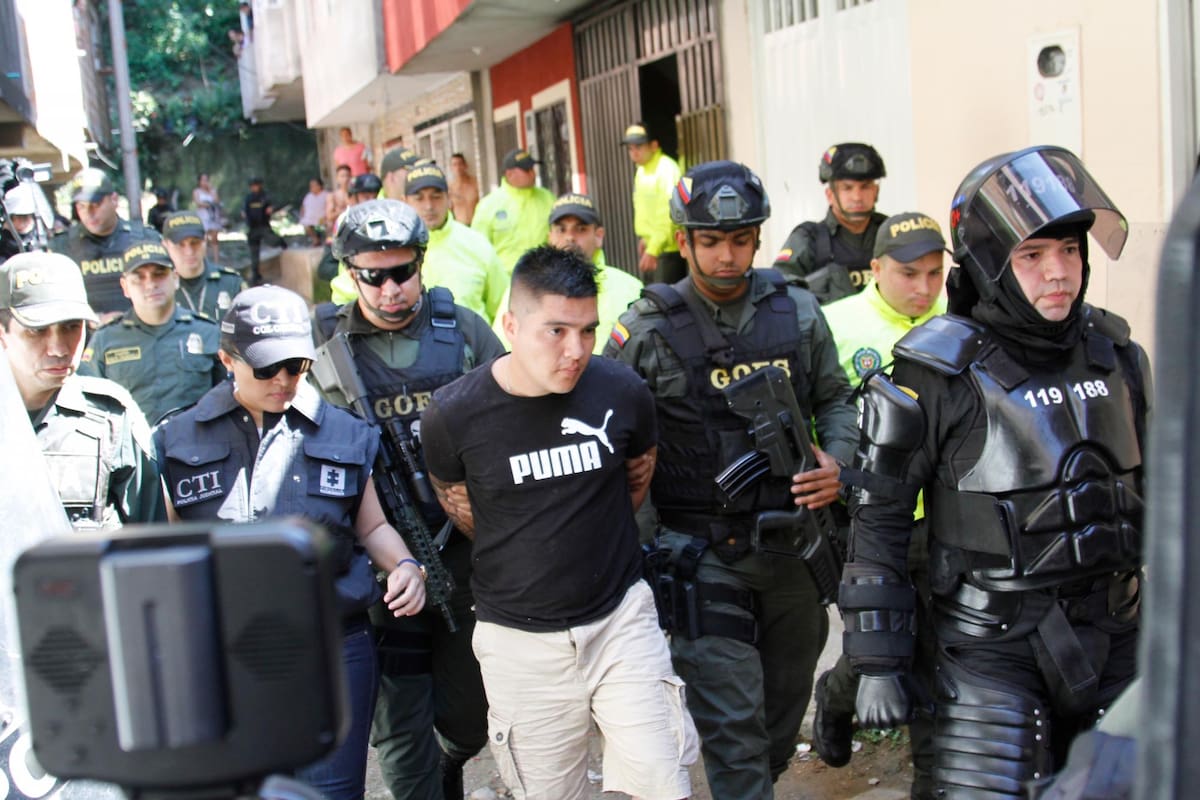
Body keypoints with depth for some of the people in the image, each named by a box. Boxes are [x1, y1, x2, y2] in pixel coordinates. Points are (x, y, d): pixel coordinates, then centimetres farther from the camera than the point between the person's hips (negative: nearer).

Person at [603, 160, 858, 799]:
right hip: (702, 549, -4)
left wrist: (837, 461, -4)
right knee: (732, 714, -6)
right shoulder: (647, 331, -8)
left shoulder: (797, 312, 3)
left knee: (786, 694, 21)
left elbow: (834, 398, 14)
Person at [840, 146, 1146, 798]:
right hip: (993, 646, -5)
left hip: (1114, 640, 6)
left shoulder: (1115, 354, 5)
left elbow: (1148, 489, 16)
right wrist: (878, 662, -11)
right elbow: (878, 518, -10)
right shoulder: (939, 375, -13)